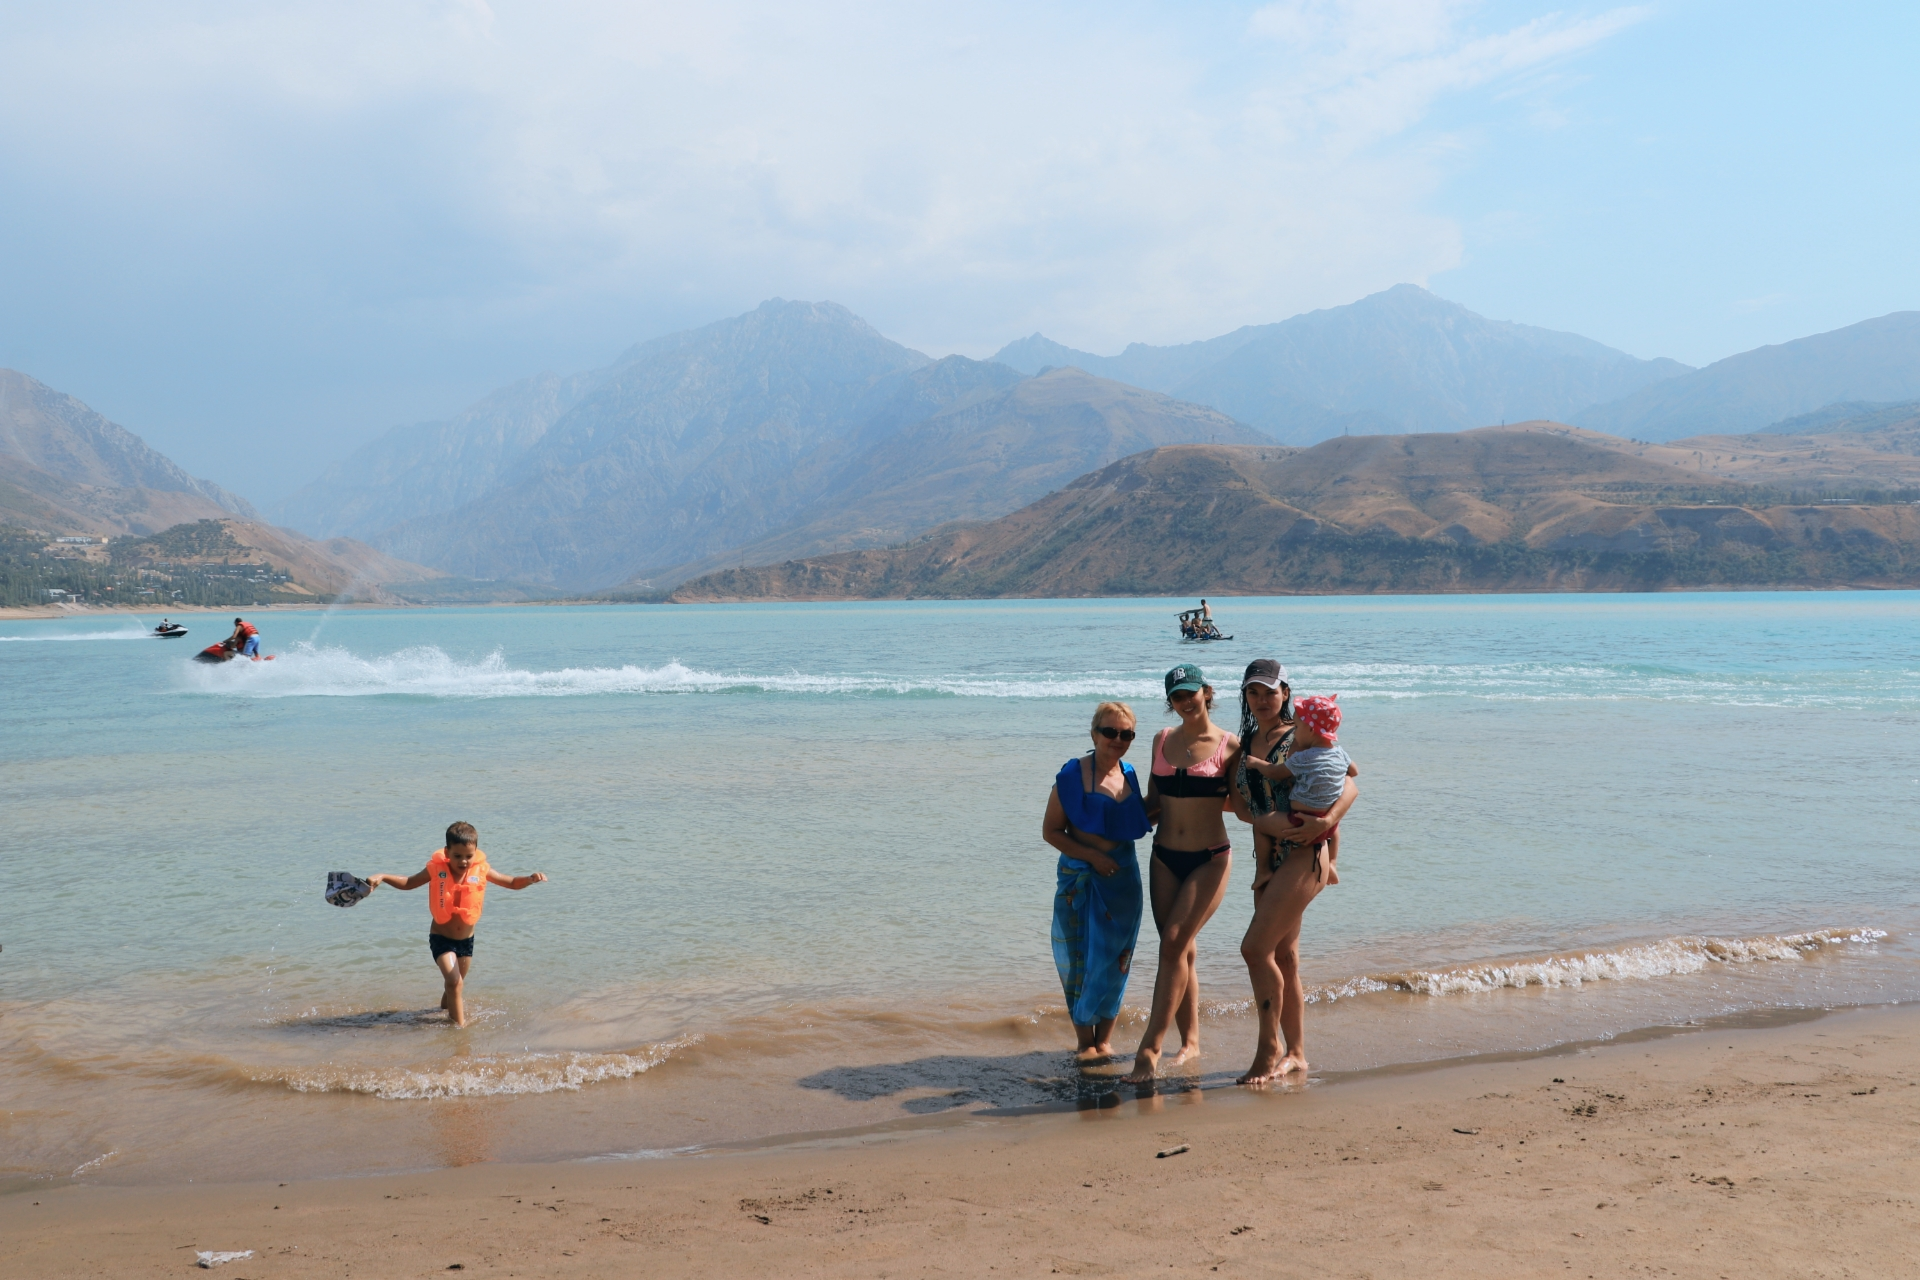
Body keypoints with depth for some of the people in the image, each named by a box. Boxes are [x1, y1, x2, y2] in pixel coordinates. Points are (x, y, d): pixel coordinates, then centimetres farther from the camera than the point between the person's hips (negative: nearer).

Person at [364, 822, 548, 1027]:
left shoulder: (481, 871, -10)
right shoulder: (437, 869, -14)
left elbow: (512, 882, -4)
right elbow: (408, 882, 1)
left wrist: (531, 879, -23)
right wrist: (382, 877, -14)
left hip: (466, 940, 3)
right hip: (441, 938, -3)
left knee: (456, 983, 21)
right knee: (455, 982, -18)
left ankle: (447, 1005, 50)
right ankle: (459, 1023, -4)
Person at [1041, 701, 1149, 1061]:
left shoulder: (1128, 775, 7)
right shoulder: (1073, 775, -9)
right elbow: (1050, 831, -9)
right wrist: (1091, 855, -17)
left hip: (1123, 879, 4)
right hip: (1079, 879, -4)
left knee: (1114, 958, 6)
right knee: (1079, 959, -1)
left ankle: (1104, 1039, 16)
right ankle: (1085, 1041, 10)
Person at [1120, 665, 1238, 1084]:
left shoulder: (1229, 745, -5)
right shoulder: (1162, 740, 8)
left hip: (1209, 860, -5)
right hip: (1165, 857, 5)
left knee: (1174, 943, -14)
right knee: (1181, 951, 7)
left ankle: (1149, 1049, -14)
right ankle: (1190, 1041, 20)